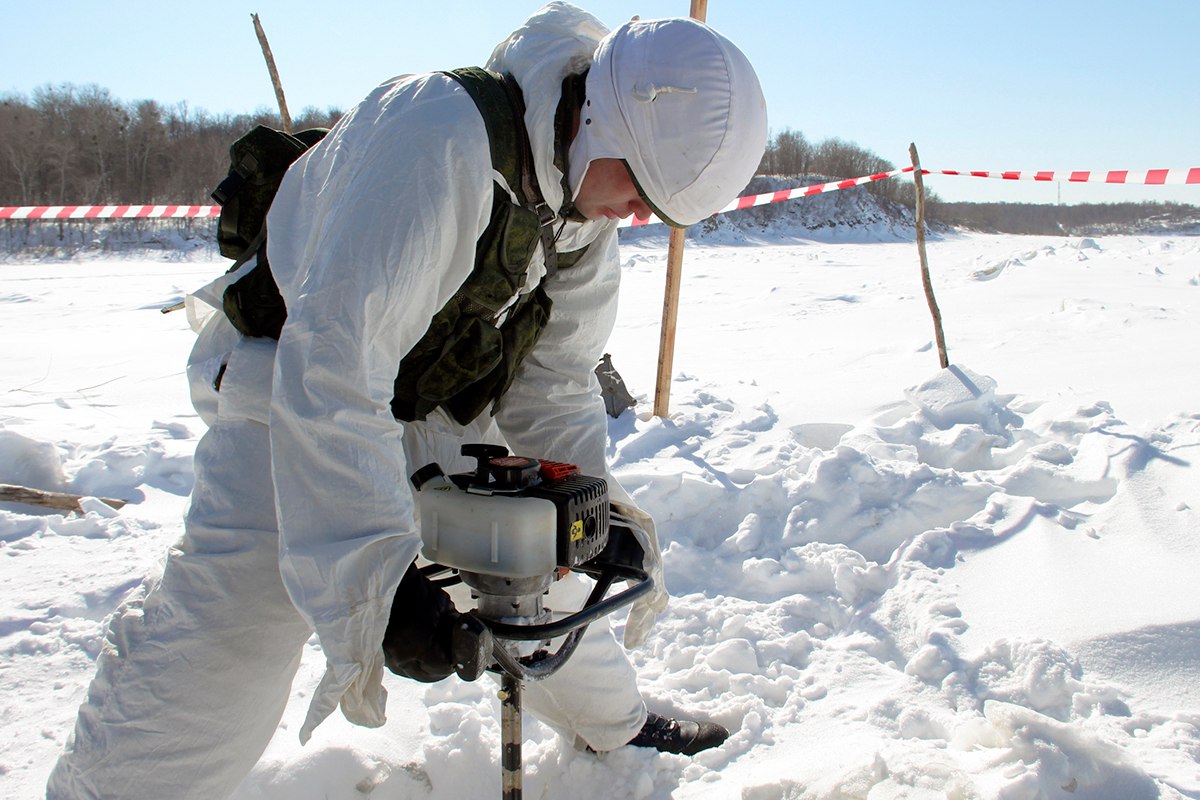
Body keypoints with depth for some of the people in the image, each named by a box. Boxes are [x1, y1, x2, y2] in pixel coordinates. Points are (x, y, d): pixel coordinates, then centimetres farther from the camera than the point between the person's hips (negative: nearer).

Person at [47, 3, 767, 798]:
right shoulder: (436, 131, -35)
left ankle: (611, 717, 38)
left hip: (436, 410, 7)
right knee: (218, 648, -18)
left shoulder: (590, 196, -7)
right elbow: (328, 365, -41)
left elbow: (553, 375, 1)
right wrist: (373, 582, -42)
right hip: (285, 388, -6)